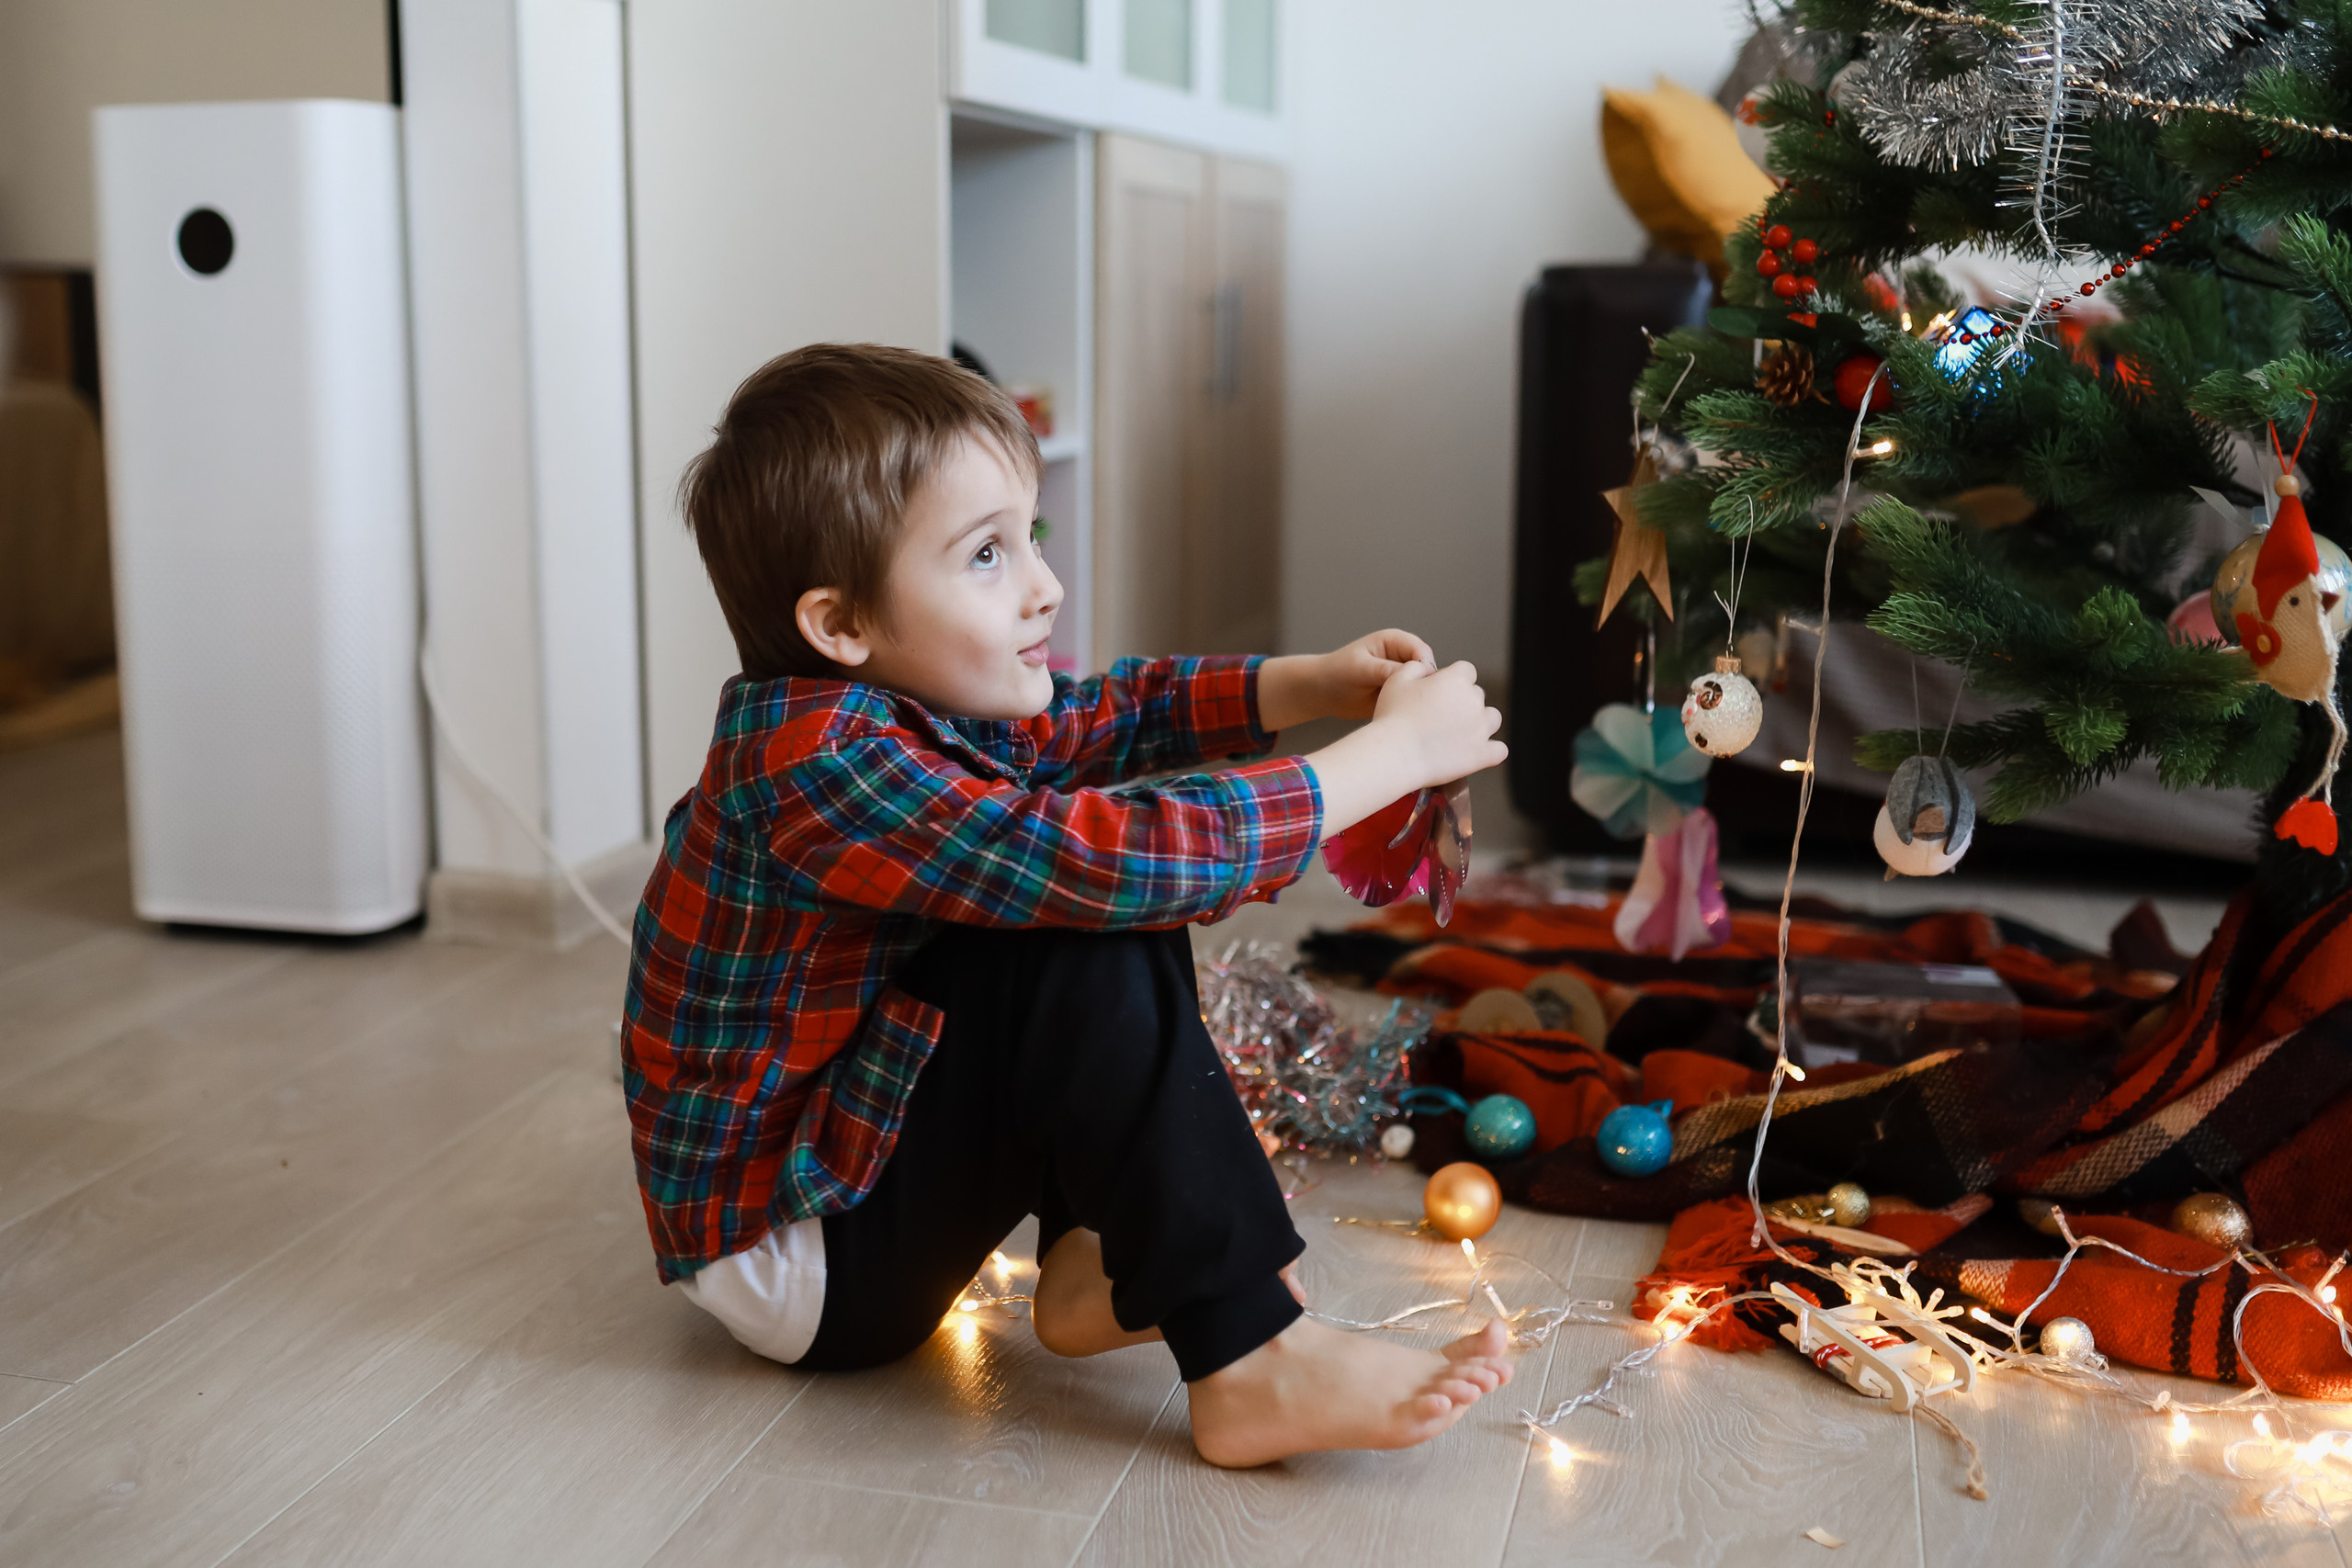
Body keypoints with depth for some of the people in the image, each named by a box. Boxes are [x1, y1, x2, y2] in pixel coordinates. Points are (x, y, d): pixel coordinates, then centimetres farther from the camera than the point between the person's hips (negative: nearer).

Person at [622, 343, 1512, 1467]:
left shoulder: (918, 706, 0)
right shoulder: (820, 765, -30)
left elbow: (1105, 717, 14)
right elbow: (1112, 857, -35)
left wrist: (1315, 686, -1)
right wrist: (1394, 752, -26)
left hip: (844, 1143, 10)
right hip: (791, 1260, -10)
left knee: (1109, 912, 8)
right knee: (1090, 950, -27)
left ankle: (1092, 1261, 1)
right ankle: (1251, 1366, -24)